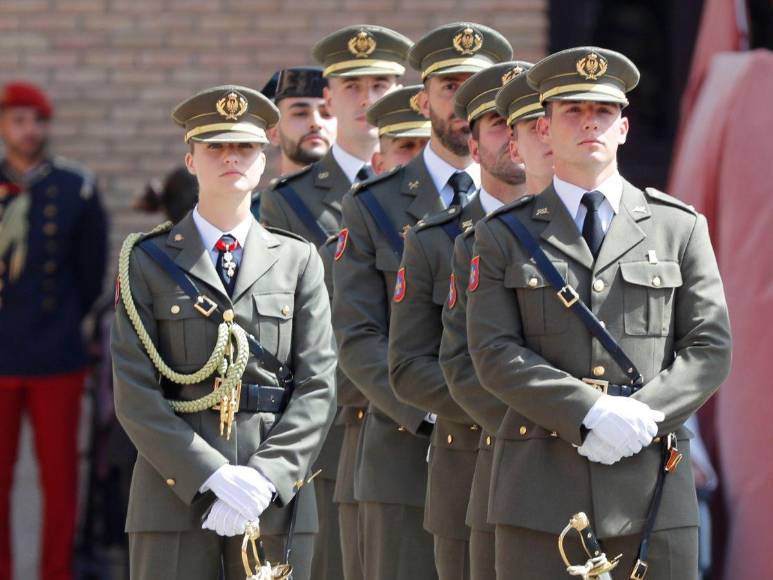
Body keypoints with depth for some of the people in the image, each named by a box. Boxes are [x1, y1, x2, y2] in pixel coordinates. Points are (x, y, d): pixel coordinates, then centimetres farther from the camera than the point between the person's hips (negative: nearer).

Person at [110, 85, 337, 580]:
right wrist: (213, 477, -13)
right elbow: (135, 394, -2)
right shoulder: (147, 261, 7)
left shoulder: (298, 260, 12)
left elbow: (318, 387, 4)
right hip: (174, 497, -1)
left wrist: (266, 478, -11)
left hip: (275, 497, 1)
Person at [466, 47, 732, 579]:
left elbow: (710, 348, 5)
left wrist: (641, 416, -12)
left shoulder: (680, 229, 11)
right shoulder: (504, 236, 9)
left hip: (652, 481, 1)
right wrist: (591, 414, -15)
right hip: (541, 490, -1)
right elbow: (495, 353, -2)